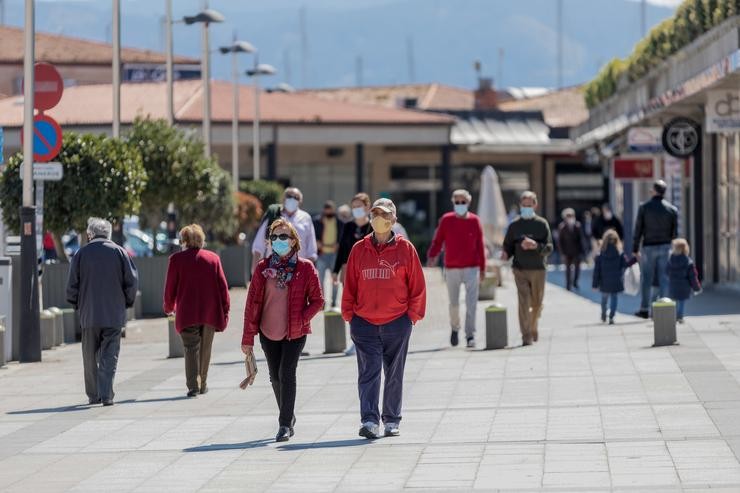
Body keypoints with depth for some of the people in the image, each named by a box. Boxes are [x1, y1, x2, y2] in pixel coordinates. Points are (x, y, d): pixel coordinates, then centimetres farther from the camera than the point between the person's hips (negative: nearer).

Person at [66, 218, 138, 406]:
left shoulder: (81, 254, 1)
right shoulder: (119, 252, 1)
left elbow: (72, 285, 0)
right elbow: (132, 280, -2)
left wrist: (78, 305, 14)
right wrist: (127, 303, 11)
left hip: (89, 314, 0)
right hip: (114, 314, 0)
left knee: (90, 358, 11)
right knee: (110, 356, 0)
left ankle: (93, 395, 15)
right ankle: (106, 395, -9)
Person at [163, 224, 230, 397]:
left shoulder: (176, 259, -2)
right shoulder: (213, 258, 6)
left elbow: (170, 287, 0)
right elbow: (222, 285, 4)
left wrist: (169, 306, 17)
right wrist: (225, 310, 9)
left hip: (187, 312, -3)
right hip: (210, 312, 3)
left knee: (191, 348, -3)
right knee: (205, 349, 15)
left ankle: (193, 385, -17)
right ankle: (202, 385, 23)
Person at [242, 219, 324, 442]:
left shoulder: (305, 268, -5)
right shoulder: (263, 267, 1)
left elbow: (317, 300, 0)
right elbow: (253, 302, 2)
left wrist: (302, 319, -16)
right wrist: (248, 337, 0)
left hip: (295, 332, -3)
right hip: (269, 332, 3)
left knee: (286, 374, -12)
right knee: (275, 377, 12)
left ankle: (285, 424, -6)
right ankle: (288, 417, 32)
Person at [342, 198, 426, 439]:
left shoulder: (405, 249, 0)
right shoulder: (359, 249, 4)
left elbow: (417, 284, 3)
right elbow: (350, 285, 8)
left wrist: (413, 314, -1)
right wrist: (349, 314, 3)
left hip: (397, 324, 0)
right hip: (364, 323, 0)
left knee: (394, 375, 10)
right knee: (369, 373, -8)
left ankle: (392, 421, 20)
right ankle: (370, 421, -13)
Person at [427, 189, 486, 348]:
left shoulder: (474, 221, 1)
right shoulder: (446, 220, 1)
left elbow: (480, 246, 4)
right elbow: (438, 241, 0)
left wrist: (482, 268, 5)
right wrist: (432, 256, -18)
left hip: (472, 268, -1)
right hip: (452, 269, 1)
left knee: (471, 303, -8)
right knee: (454, 303, 12)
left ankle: (470, 335, -6)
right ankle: (455, 328, 35)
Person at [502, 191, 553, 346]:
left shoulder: (542, 224, 2)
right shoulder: (514, 225, 5)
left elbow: (549, 247, -3)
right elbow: (508, 246, 10)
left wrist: (536, 246, -22)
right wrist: (506, 254, -13)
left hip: (538, 269, 1)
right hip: (520, 269, -1)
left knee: (536, 303, 11)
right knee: (524, 301, -12)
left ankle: (533, 327, 38)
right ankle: (526, 336, -12)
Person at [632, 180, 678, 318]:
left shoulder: (644, 207, -5)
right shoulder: (672, 209, -1)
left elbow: (638, 230, -4)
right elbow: (675, 232, 2)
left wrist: (635, 249, 2)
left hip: (648, 247, -1)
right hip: (665, 247, 1)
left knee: (646, 278, 6)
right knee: (664, 278, 3)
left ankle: (644, 309, 8)